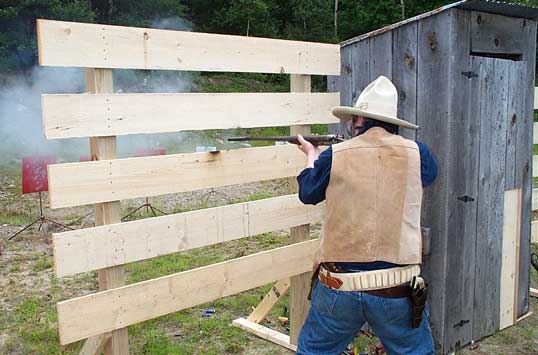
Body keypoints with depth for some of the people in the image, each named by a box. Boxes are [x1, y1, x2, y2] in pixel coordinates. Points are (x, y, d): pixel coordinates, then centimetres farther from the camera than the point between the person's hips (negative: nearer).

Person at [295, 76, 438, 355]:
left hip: (338, 287, 0)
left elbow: (307, 193, 12)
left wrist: (311, 156, 32)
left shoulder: (335, 156, -7)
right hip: (397, 290, 1)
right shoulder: (416, 154, -4)